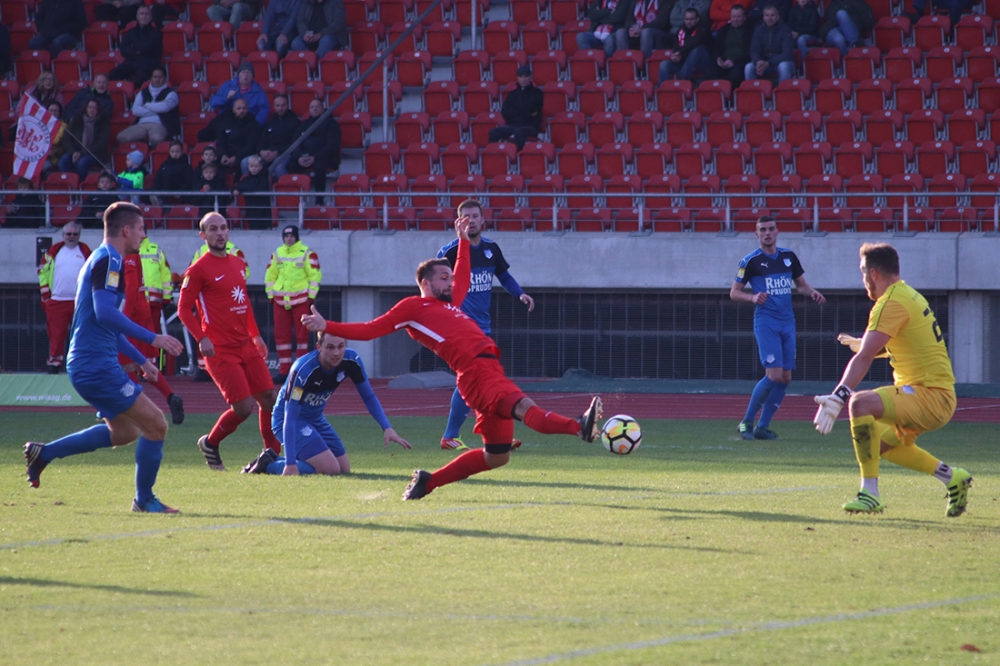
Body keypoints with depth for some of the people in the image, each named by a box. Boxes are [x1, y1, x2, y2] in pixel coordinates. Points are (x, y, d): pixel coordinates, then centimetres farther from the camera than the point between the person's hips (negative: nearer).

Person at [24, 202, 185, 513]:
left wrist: (140, 360, 30)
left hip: (87, 364, 10)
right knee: (155, 425, -7)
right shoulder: (108, 261, -13)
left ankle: (44, 452, 20)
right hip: (97, 366, -10)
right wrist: (152, 338, -25)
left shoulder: (102, 260, 19)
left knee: (125, 431, 21)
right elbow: (105, 312, -26)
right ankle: (144, 500, 4)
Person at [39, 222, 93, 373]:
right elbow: (42, 271, 13)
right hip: (56, 302, 1)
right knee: (56, 336, 0)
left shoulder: (86, 252, 6)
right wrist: (45, 294, 5)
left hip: (80, 302, -1)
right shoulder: (53, 252, 9)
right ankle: (54, 365, 4)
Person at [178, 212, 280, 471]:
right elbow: (184, 309, -9)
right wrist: (202, 338, -20)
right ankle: (210, 444, 11)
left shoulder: (238, 264, 15)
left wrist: (256, 335, 18)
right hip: (221, 350, -7)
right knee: (244, 406, -12)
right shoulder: (198, 270, -7)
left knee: (269, 397, 2)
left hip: (246, 345, 7)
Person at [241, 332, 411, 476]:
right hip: (289, 418, -8)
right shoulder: (303, 370, -33)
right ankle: (269, 465, -5)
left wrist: (386, 427, -14)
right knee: (330, 468, -23)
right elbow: (289, 419, -32)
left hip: (316, 419, 8)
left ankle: (273, 460, 18)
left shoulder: (351, 361, -15)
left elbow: (369, 397, 0)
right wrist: (290, 463, -38)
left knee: (344, 469, 7)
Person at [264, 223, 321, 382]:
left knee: (301, 335, -2)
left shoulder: (307, 253, -2)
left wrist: (311, 296, -7)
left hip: (301, 299, -4)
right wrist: (270, 294, 9)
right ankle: (284, 370, 9)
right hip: (281, 300, 4)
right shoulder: (277, 254, 10)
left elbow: (315, 276, -3)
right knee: (281, 335, 3)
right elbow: (270, 275, 15)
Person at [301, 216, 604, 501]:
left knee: (496, 457, 12)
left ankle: (427, 482, 23)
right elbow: (370, 330, 7)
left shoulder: (450, 303, 29)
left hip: (490, 369, 10)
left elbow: (464, 279, 50)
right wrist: (327, 326, 0)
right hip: (476, 371, -10)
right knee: (524, 406, -36)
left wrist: (463, 241, 53)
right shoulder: (414, 307, 8)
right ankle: (579, 427, -61)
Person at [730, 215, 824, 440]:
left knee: (785, 378, 1)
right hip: (765, 322, -6)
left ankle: (762, 427, 9)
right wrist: (753, 297, -19)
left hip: (787, 322, 6)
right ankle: (746, 422, -4)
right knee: (774, 374, -17)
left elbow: (801, 284, 22)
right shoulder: (750, 261, -3)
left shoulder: (788, 256, 11)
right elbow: (734, 292, 0)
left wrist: (811, 292, 0)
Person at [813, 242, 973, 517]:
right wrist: (863, 344, 27)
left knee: (861, 403, -29)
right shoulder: (909, 296, 15)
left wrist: (837, 398, -31)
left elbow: (864, 358, -25)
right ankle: (950, 477, 30)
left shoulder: (892, 303, -15)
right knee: (881, 444, 28)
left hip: (930, 396, -10)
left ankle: (870, 493, -28)